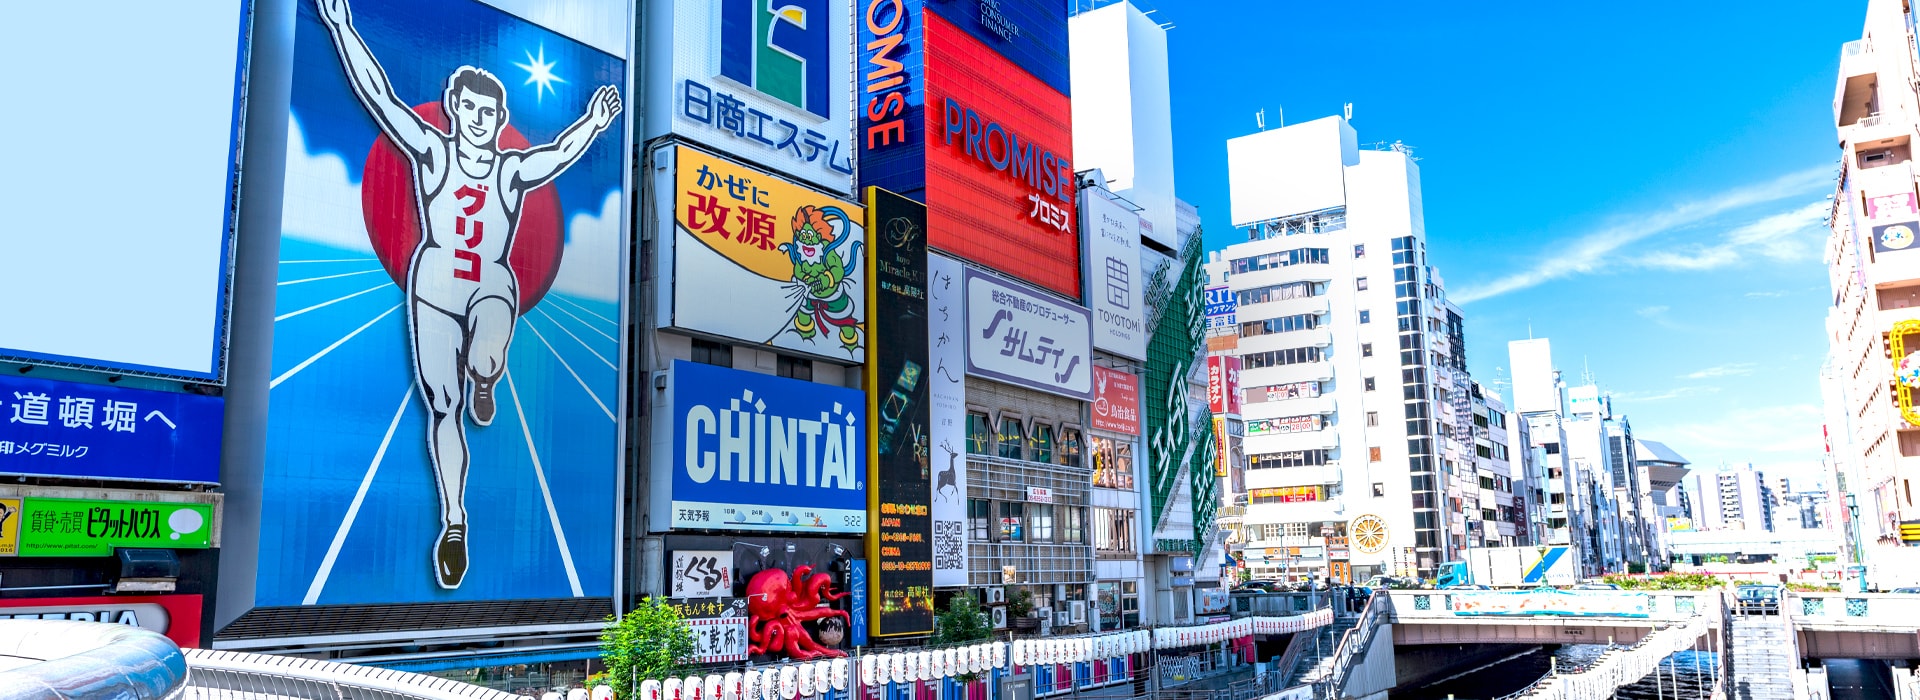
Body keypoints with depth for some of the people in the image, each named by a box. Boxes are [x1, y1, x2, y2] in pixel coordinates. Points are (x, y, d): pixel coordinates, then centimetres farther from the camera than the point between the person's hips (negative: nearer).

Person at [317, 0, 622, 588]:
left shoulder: (514, 170, 7)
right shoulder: (432, 151, 6)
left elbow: (561, 152, -7)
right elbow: (377, 94, 0)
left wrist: (593, 123, -24)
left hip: (493, 289, 0)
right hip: (434, 289, 1)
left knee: (486, 362, -32)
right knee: (442, 406, -2)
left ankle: (482, 381, 8)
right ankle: (454, 522, 6)